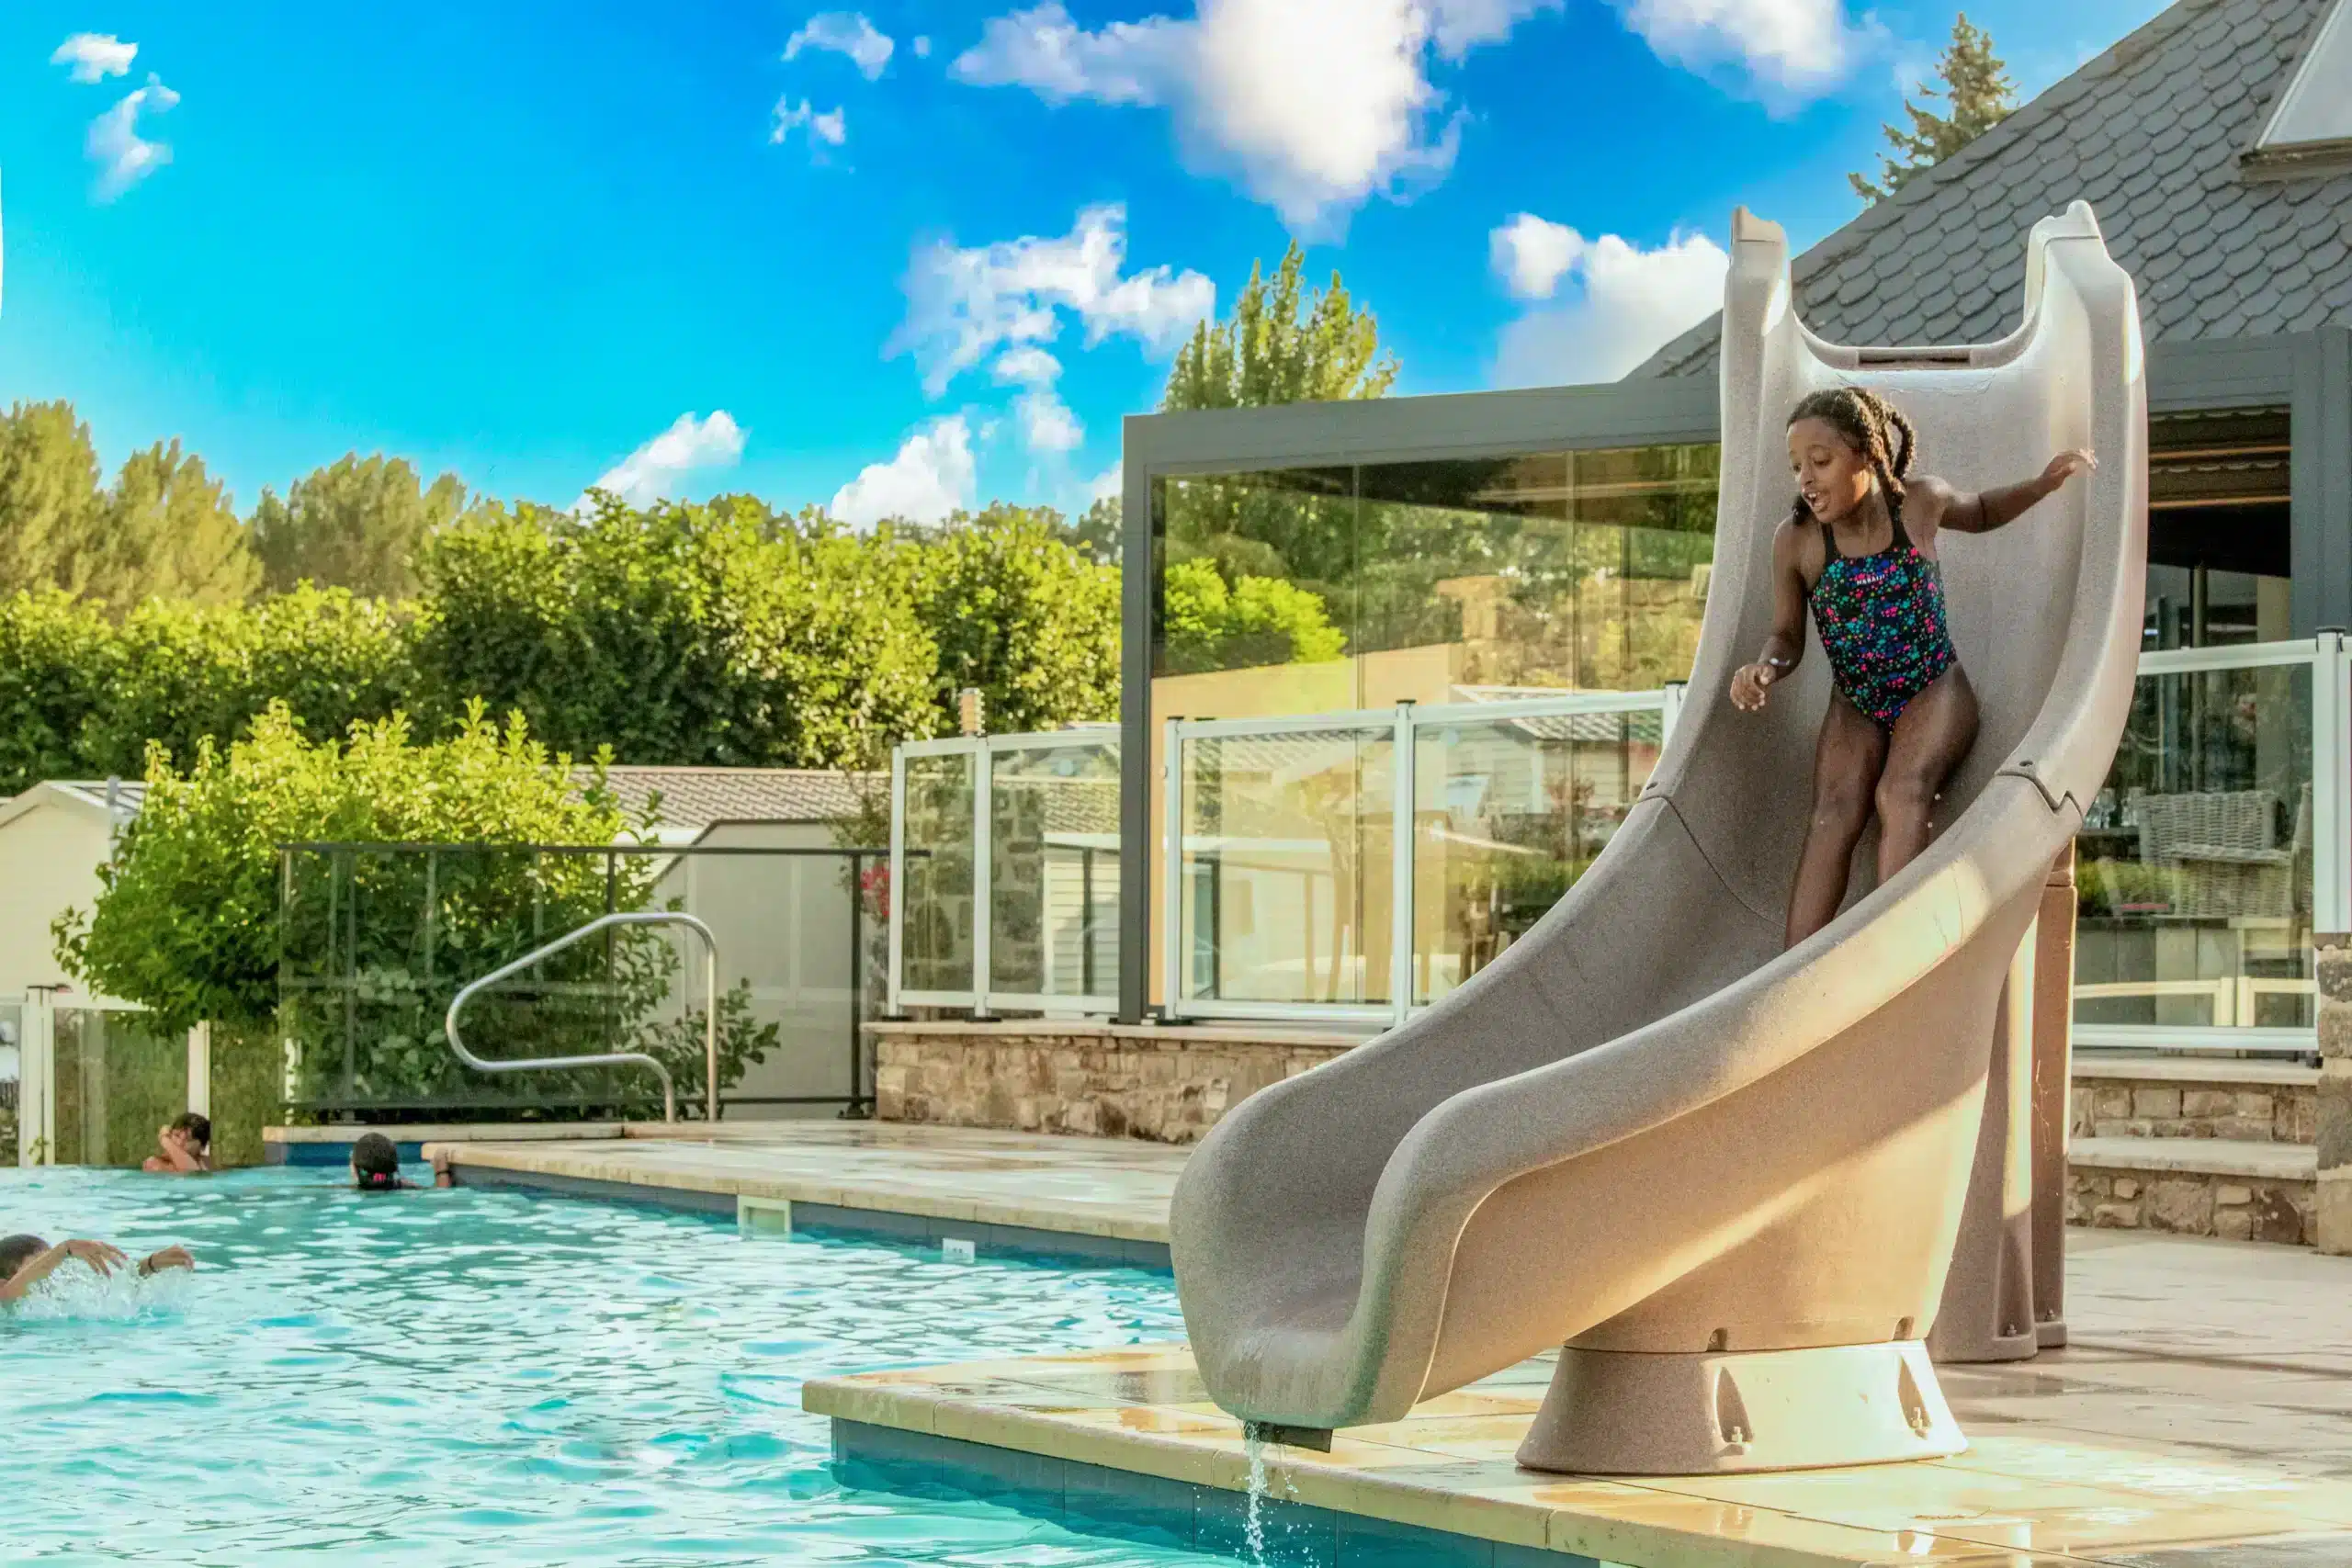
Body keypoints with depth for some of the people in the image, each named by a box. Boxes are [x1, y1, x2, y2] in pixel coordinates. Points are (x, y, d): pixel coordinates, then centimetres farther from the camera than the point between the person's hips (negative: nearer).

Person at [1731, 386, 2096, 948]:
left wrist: (2044, 485, 0)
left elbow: (1983, 513, 17)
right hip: (1854, 709, 0)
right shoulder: (1795, 540, -11)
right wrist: (1763, 670, -21)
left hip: (1934, 693, 0)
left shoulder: (1920, 502, -8)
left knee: (1901, 792, -32)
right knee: (1835, 811, -27)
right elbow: (1787, 636, 2)